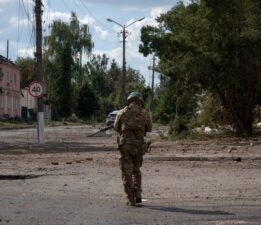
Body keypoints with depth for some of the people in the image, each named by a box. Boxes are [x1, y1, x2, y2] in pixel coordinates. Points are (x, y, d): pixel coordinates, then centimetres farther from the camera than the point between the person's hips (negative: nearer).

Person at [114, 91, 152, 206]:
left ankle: (131, 200, 3)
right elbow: (149, 128, 20)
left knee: (127, 173, 7)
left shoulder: (122, 112, 4)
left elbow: (116, 127, 20)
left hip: (125, 145, -1)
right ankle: (138, 195, 12)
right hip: (139, 146, 2)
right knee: (136, 170, 22)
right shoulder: (145, 113, 5)